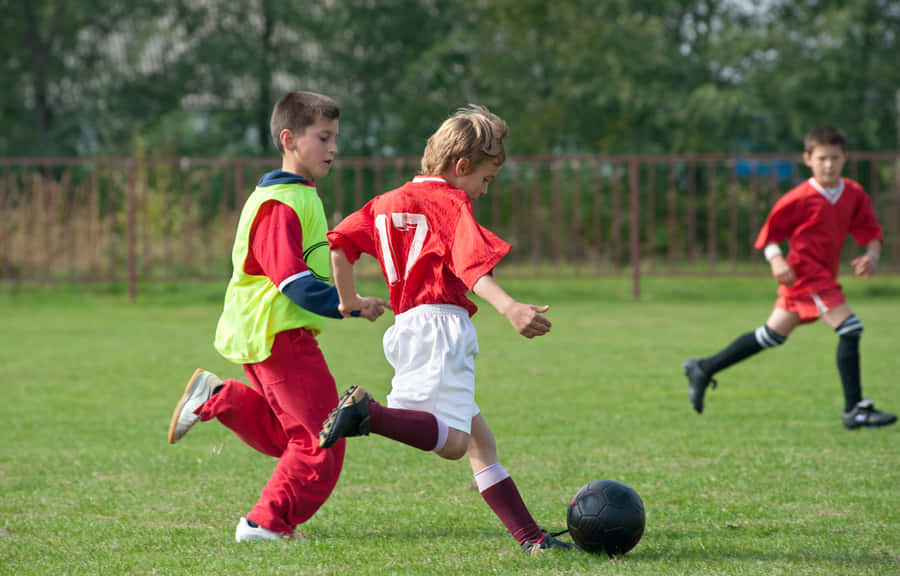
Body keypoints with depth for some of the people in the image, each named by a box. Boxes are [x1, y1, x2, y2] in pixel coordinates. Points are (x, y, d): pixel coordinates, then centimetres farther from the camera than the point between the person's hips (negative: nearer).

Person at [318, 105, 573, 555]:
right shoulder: (451, 203, -4)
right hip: (442, 325, -9)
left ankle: (529, 536, 8)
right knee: (452, 442, -22)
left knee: (479, 440, 10)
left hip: (407, 328, 9)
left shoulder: (388, 202, 20)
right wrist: (509, 308, -33)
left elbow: (338, 243, 15)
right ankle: (367, 413, -36)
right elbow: (473, 267, -20)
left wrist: (347, 299, 27)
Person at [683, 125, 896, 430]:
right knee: (850, 329, -17)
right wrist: (776, 260, -20)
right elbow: (770, 232, -5)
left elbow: (870, 230, 10)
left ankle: (704, 369, 28)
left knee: (772, 335, 17)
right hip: (806, 274, -8)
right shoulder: (800, 199, -14)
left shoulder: (854, 194, 5)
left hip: (824, 276, 8)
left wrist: (871, 255, -10)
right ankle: (855, 410, -13)